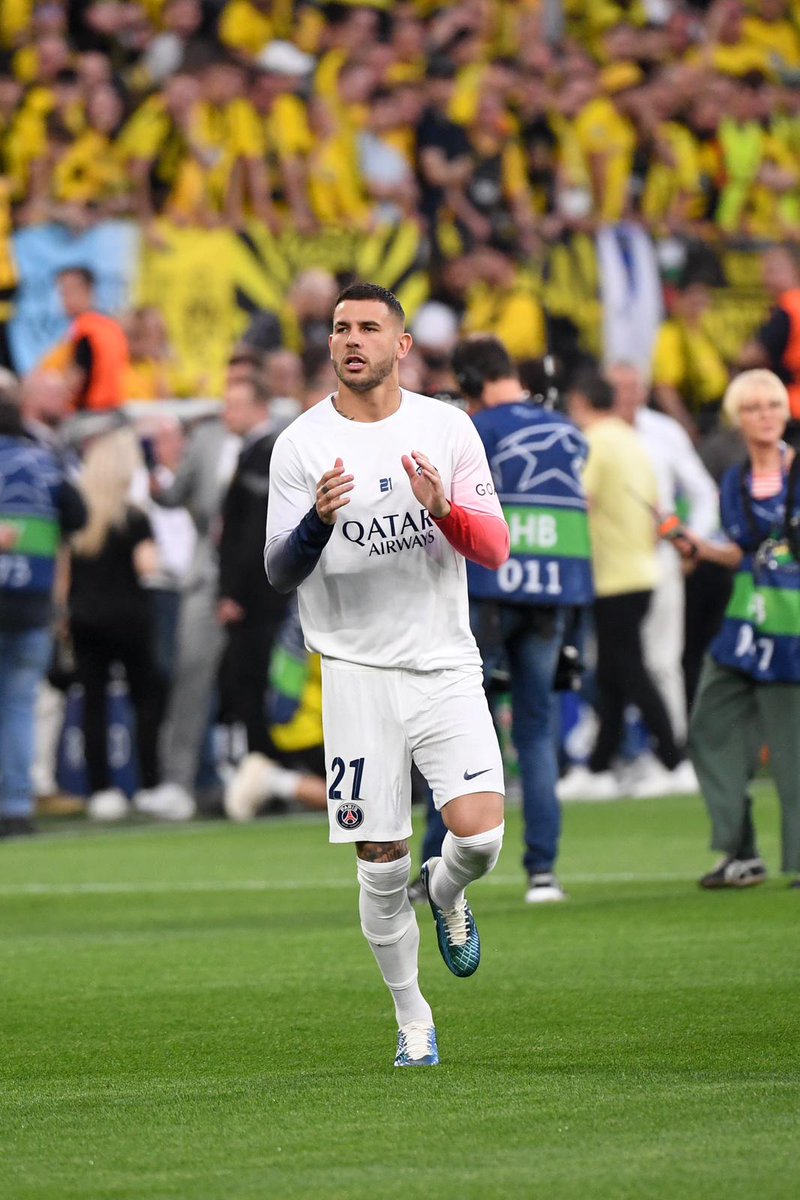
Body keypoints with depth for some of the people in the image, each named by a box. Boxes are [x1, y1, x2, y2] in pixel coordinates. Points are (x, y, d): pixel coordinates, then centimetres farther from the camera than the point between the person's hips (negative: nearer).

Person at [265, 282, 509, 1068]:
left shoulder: (448, 429, 4)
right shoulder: (301, 444, -1)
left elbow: (495, 549, 2)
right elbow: (279, 573, -2)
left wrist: (443, 509, -19)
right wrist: (318, 520, -23)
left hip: (445, 666, 1)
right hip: (356, 671, -1)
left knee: (479, 834, -16)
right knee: (382, 864, -1)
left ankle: (446, 893, 20)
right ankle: (412, 1020, 18)